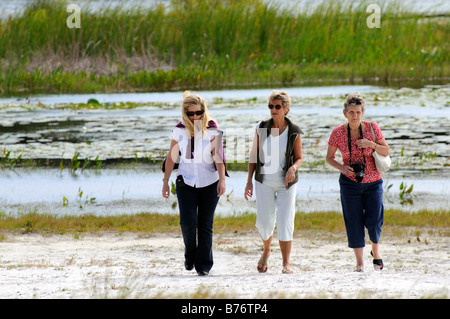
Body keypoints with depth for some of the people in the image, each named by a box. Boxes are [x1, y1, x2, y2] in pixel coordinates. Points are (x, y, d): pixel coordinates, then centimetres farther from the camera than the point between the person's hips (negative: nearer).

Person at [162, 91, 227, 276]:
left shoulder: (213, 131, -7)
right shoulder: (179, 131, -3)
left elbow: (218, 156, -15)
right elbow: (171, 157, 5)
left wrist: (222, 180, -27)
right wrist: (165, 182, 6)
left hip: (209, 183, -1)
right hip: (186, 183, 1)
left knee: (205, 224, -1)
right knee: (188, 221, -14)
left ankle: (203, 265, 6)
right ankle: (190, 255, 12)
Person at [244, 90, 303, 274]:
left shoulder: (294, 132, -5)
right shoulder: (261, 128, -1)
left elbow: (299, 158, 2)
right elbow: (254, 155, 6)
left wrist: (293, 168, -20)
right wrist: (249, 181, 3)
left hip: (286, 183, -2)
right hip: (264, 181, 2)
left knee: (285, 222, -8)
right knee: (264, 222, 3)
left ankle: (286, 263, 2)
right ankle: (266, 251, 34)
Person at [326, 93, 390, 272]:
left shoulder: (372, 128, -6)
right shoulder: (338, 133, -6)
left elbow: (386, 152, 0)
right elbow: (329, 158, 4)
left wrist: (371, 144, -19)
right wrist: (342, 168, -15)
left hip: (373, 182, 0)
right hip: (350, 182, 0)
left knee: (374, 220, -7)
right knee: (354, 222, -2)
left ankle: (375, 248, 24)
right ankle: (359, 262, 8)